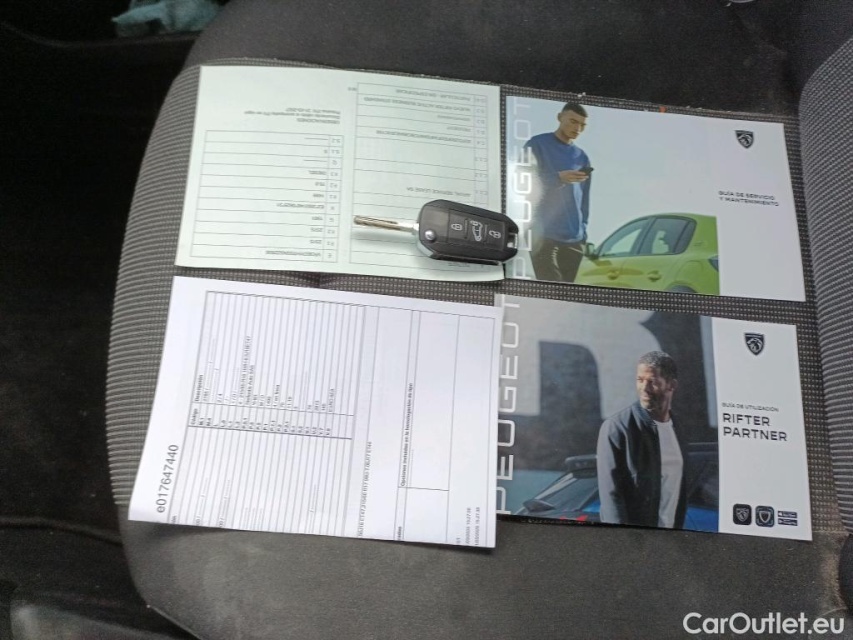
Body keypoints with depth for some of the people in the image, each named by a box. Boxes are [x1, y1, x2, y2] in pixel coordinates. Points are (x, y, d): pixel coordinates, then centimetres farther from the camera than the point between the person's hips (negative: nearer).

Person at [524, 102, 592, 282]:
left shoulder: (582, 157, 17)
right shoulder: (537, 144, 3)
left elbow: (584, 198, 17)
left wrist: (583, 230, 8)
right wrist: (559, 178, -21)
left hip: (574, 238, 5)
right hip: (543, 234, -5)